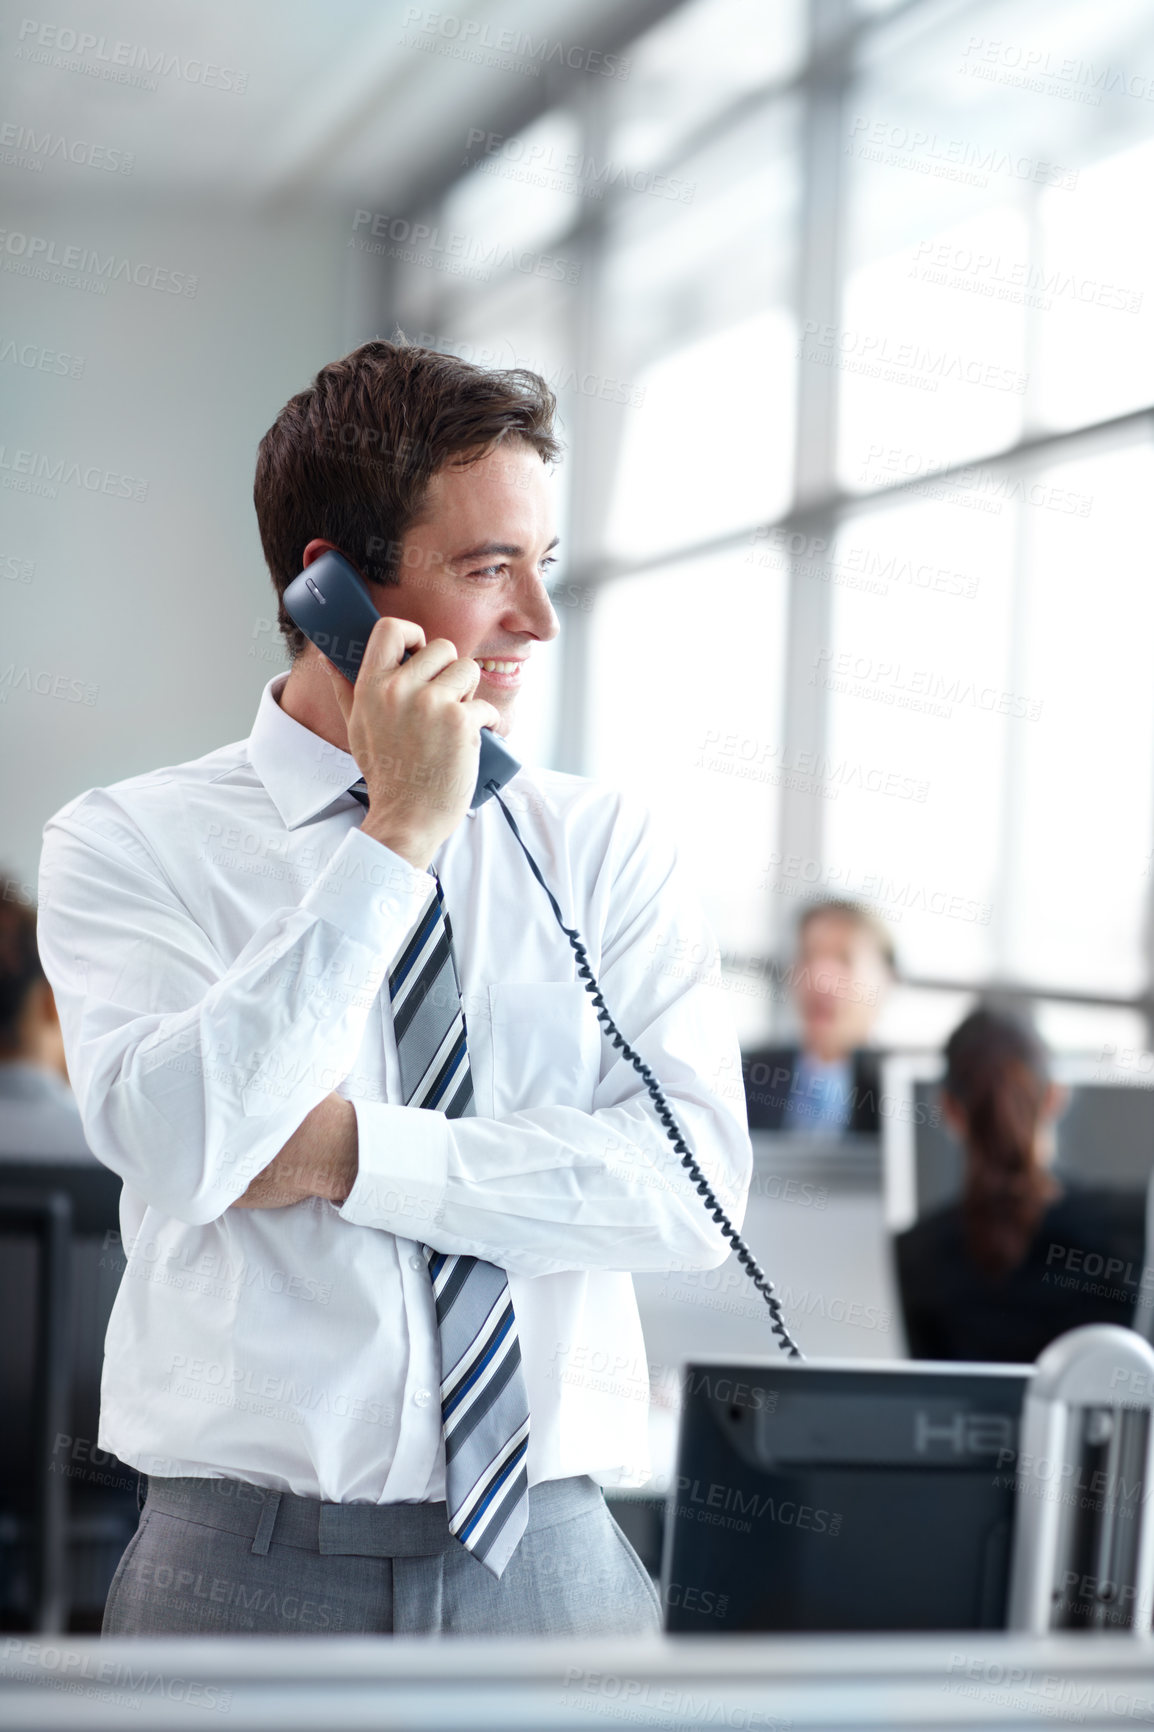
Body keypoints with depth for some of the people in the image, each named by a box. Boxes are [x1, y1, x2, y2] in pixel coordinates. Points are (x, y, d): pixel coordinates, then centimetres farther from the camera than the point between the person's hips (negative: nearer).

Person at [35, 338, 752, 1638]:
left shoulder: (605, 845, 4)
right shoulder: (130, 844, -2)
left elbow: (697, 1179, -7)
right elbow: (177, 1149, -18)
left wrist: (350, 1151, -14)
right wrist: (399, 836, -17)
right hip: (245, 1566, -2)